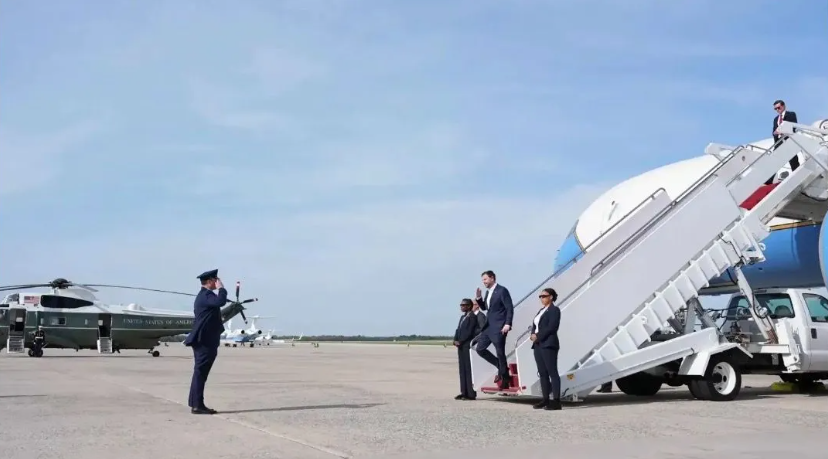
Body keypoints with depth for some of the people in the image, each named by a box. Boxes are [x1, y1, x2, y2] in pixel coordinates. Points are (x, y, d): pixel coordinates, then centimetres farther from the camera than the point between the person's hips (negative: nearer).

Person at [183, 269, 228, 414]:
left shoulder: (203, 295, 20)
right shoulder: (206, 295, -14)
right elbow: (221, 301, -35)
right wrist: (221, 288, -17)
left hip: (203, 340, 11)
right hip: (205, 341, -11)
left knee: (200, 373, 12)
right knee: (200, 373, -7)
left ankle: (195, 404, 17)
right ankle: (197, 405, -5)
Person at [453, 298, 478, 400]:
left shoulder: (473, 317, -8)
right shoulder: (462, 317, 21)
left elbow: (469, 331, -15)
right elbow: (458, 330, 17)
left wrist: (460, 341, -13)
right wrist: (456, 340, 1)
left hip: (468, 345, -9)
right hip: (461, 346, 9)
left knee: (469, 369, -7)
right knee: (462, 369, 8)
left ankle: (471, 393, -5)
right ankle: (464, 392, 12)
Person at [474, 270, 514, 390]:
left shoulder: (502, 290, -11)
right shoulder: (488, 292, 14)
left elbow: (510, 308, -14)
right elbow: (484, 307, 22)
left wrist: (507, 324, -21)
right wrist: (478, 298, 5)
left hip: (499, 327, -9)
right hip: (489, 326, 9)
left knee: (500, 352, -4)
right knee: (480, 349, 7)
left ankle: (505, 379, 8)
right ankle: (500, 367, 19)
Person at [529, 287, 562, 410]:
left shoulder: (554, 310, -4)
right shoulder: (541, 311, 21)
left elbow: (552, 327, -15)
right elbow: (535, 325, 17)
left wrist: (538, 336, -15)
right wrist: (533, 334, -3)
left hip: (548, 345, -8)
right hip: (538, 345, 8)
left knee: (552, 372, -8)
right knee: (542, 373, 7)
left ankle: (556, 401, -10)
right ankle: (546, 399, 10)